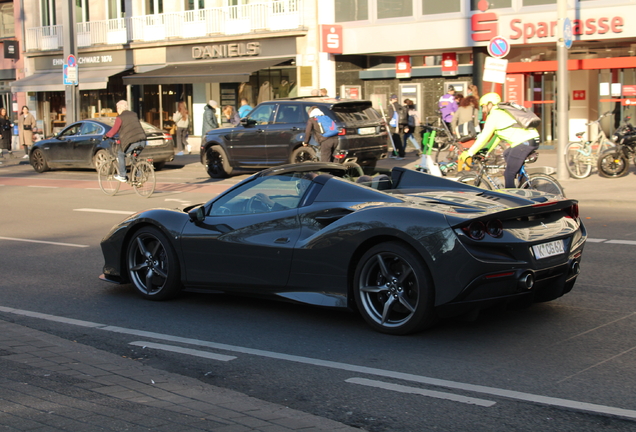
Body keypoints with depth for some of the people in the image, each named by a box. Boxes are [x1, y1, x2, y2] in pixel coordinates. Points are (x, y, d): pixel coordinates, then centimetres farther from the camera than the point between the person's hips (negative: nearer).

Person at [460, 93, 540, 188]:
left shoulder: (494, 116, 0)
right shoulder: (502, 112, 28)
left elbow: (484, 137, -3)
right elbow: (497, 136, 30)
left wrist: (469, 153, 3)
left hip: (524, 142, -10)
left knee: (508, 175, -2)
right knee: (507, 154, 31)